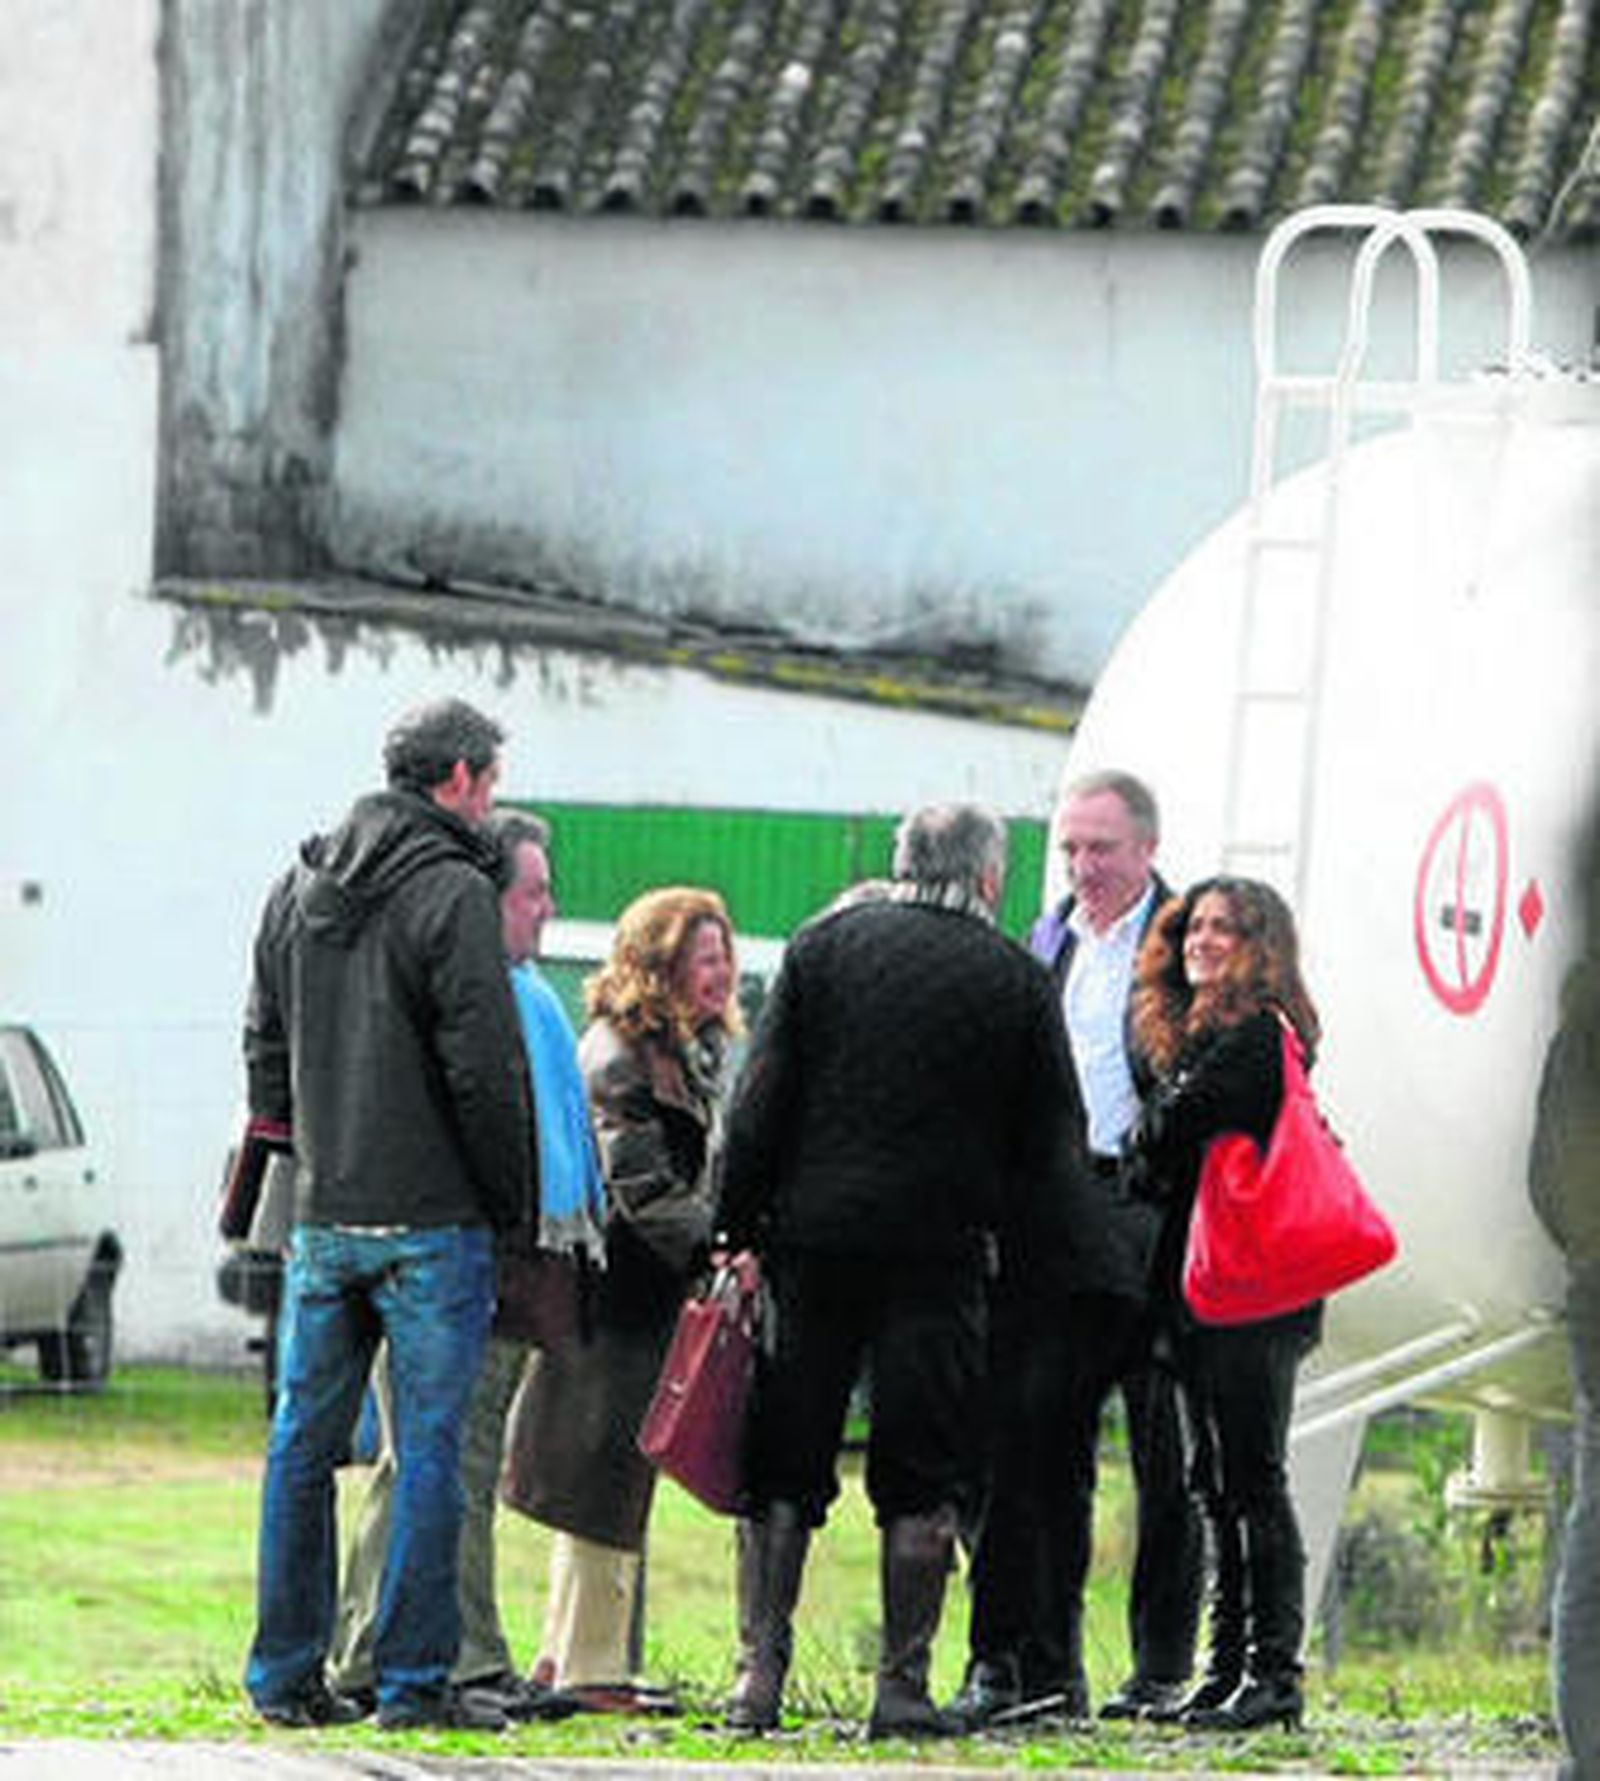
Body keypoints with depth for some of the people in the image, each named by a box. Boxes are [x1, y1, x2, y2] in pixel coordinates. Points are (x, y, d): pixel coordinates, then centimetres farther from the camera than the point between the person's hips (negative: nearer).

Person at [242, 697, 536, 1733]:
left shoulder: (299, 891, 11)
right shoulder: (452, 895, -11)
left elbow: (267, 1052, 16)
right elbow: (485, 1070, -14)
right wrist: (517, 1205, -4)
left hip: (320, 1220, 6)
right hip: (430, 1220, -6)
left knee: (304, 1443, 10)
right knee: (431, 1449, -3)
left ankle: (287, 1674, 12)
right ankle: (415, 1678, -4)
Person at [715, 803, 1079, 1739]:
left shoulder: (826, 944, 4)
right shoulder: (1017, 978, 1)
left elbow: (761, 1102, 1)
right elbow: (1044, 1138, 2)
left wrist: (741, 1231, 5)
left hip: (814, 1238, 2)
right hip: (941, 1247, -2)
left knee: (782, 1470, 8)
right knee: (923, 1479, 4)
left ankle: (760, 1676, 3)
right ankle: (904, 1686, 0)